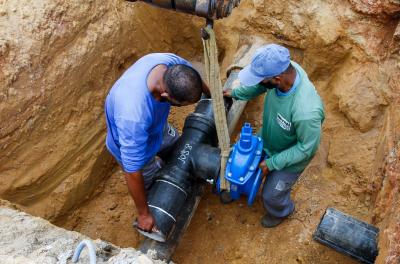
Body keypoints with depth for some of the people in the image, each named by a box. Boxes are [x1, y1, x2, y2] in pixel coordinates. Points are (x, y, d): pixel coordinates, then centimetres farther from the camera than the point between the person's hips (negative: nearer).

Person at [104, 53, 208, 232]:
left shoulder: (172, 63, -30)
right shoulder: (134, 117, -49)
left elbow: (193, 77, -4)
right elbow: (132, 171, -36)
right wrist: (143, 214, -23)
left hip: (157, 125, 6)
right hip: (133, 143, -6)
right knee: (151, 183, 17)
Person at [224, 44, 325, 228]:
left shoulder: (306, 112, -47)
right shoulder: (282, 68, -28)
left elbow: (307, 148, -29)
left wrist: (272, 163, -21)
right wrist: (236, 93, 4)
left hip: (291, 157, -5)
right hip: (267, 138, 6)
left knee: (272, 195, 18)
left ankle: (282, 211, 54)